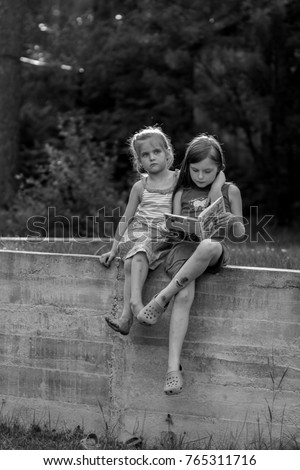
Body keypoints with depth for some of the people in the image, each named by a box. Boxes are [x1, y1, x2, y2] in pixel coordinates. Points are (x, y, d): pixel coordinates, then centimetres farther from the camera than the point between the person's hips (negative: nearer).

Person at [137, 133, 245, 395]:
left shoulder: (230, 191, 14)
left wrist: (233, 222, -7)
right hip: (184, 248, 1)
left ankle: (161, 299, -31)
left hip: (216, 251, -1)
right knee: (184, 296, -31)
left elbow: (239, 234, 15)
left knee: (209, 245, -42)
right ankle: (174, 367, -39)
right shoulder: (182, 194, 17)